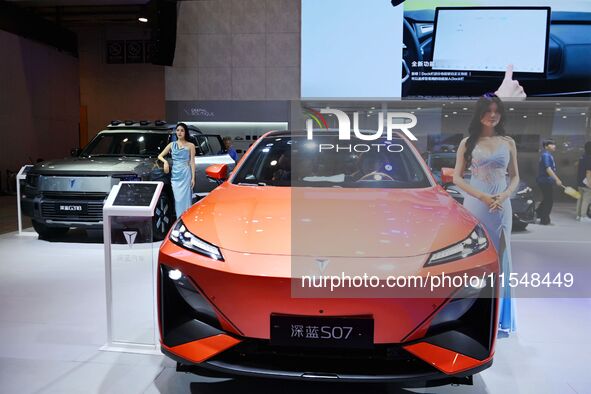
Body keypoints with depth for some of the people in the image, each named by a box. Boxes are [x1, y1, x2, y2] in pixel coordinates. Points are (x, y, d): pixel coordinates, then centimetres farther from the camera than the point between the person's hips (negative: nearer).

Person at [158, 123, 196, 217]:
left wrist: (193, 178, -6)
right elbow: (160, 156, 17)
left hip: (185, 174, -3)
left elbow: (192, 162, 1)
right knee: (177, 199, 3)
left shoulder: (190, 146, 5)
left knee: (185, 198, -7)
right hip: (175, 175, 3)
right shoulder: (172, 145, 14)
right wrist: (165, 161, -6)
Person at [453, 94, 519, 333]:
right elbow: (457, 177, 0)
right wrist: (482, 197, -12)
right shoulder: (467, 143, 3)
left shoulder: (508, 143, 9)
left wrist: (504, 195, -9)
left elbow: (515, 177, 12)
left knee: (500, 257, 3)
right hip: (475, 205, -2)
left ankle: (500, 316, 12)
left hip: (501, 206, 2)